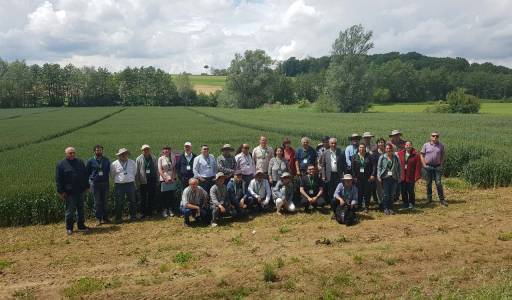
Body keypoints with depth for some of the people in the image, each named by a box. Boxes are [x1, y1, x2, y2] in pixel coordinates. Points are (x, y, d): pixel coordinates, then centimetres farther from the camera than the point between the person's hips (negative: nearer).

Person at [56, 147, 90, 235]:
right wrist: (61, 191, -9)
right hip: (69, 192, -4)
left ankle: (81, 226, 22)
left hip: (80, 191, 4)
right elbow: (58, 179, -4)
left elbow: (85, 175, 16)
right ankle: (69, 228, 15)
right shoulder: (61, 164, -2)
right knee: (70, 210, 2)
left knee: (81, 209, 11)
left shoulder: (80, 162, 10)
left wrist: (86, 186, 13)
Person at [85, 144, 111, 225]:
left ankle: (105, 218, 14)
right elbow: (87, 172, 8)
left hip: (105, 183, 2)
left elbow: (109, 170, 15)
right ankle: (99, 219, 9)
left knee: (104, 201, 6)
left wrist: (107, 179, 9)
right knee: (97, 202, 2)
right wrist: (89, 181, 4)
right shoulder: (91, 161, 1)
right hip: (94, 184, -2)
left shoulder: (106, 160, 6)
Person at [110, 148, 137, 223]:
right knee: (119, 202, 0)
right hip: (119, 185, -2)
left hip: (130, 184, 2)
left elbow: (134, 172, 19)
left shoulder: (132, 163, 4)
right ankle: (118, 218, 9)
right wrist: (118, 179, 13)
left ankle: (133, 216, 19)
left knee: (132, 201, 7)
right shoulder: (114, 164, -2)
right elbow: (112, 175, 11)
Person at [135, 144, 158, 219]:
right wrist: (137, 182, -3)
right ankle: (143, 213, 13)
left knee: (151, 198, 6)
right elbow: (137, 171, 0)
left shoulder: (153, 158, 7)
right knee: (143, 198, 4)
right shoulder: (139, 159, -1)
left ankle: (150, 212, 16)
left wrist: (157, 180, 7)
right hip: (143, 181, -2)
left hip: (152, 180, 2)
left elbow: (156, 170, 10)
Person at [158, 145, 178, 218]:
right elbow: (160, 170, -4)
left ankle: (171, 210, 14)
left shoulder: (173, 158, 8)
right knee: (164, 196, 1)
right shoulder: (160, 159, 0)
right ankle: (164, 211, 11)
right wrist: (165, 178, -13)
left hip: (172, 179, 2)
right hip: (163, 179, -2)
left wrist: (173, 178, -5)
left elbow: (174, 169, 9)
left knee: (172, 196, 3)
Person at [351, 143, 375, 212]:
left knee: (367, 193, 3)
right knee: (359, 193, 3)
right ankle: (359, 206, 16)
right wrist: (354, 177, -5)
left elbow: (374, 166, -1)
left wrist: (373, 175, -10)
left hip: (367, 178, 0)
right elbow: (353, 168, 2)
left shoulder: (369, 156, 3)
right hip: (358, 178, 0)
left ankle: (366, 207, 14)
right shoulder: (354, 157, 5)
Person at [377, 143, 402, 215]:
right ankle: (385, 208, 9)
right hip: (385, 178, -2)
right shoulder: (382, 157, 2)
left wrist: (399, 177, 6)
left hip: (394, 178, 2)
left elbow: (399, 168, 11)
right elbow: (379, 167, 2)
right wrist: (379, 176, -7)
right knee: (386, 194, -2)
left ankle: (390, 208, 16)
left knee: (392, 194, 6)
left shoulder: (395, 157, 7)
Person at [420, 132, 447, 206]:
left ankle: (442, 199, 4)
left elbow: (442, 156, 10)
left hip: (437, 167, 0)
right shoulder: (426, 145, 3)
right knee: (428, 183, 7)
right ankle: (429, 199, 18)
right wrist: (424, 165, -4)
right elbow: (422, 155, 5)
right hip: (428, 167, 0)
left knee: (439, 183, -3)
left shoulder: (441, 146, 5)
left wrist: (441, 165, 0)